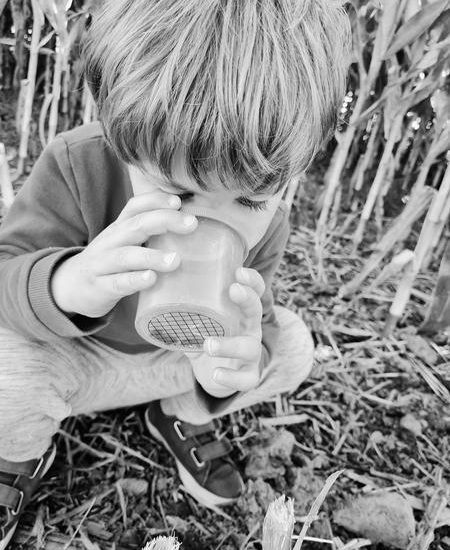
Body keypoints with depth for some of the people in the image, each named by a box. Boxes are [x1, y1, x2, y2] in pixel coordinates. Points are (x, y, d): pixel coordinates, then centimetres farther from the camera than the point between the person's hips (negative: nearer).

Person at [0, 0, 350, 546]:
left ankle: (185, 417, 12)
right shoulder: (75, 166, -31)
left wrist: (229, 373, -43)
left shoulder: (266, 227, -22)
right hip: (73, 350, -1)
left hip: (172, 358, 3)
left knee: (292, 344, -13)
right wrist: (67, 284, -54)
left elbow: (253, 326, -17)